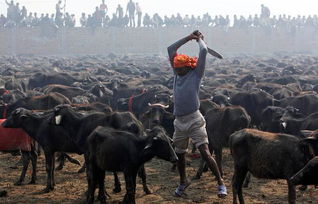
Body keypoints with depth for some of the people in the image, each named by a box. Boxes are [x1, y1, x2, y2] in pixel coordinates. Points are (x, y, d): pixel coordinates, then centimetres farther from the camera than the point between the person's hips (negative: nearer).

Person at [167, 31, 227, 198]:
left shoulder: (196, 74, -2)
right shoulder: (177, 74, 12)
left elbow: (204, 51, -9)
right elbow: (171, 49, 17)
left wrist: (199, 39, 10)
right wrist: (189, 38, 16)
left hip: (194, 120, -6)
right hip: (179, 122, 6)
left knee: (205, 152, -12)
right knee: (179, 154, 16)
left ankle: (220, 182, -6)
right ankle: (183, 181, 37)